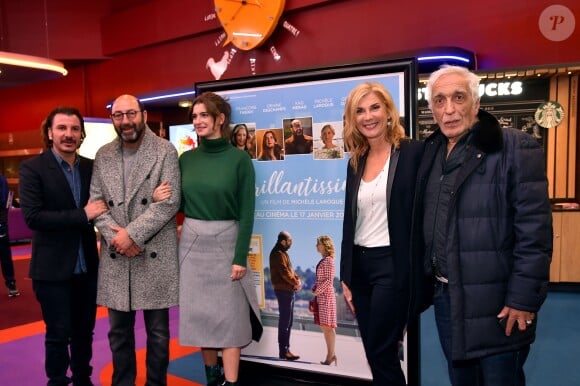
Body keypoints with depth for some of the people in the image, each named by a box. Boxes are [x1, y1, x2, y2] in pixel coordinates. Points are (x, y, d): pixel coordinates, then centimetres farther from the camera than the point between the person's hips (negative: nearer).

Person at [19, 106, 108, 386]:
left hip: (87, 266, 4)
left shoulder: (91, 167, 4)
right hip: (53, 268, -4)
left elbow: (102, 205, 6)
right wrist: (83, 215, -22)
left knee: (84, 331, 17)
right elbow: (32, 216, -18)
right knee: (58, 334, 8)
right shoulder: (32, 168, -9)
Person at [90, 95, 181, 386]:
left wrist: (132, 234, -16)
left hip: (155, 255, -3)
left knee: (158, 332, 9)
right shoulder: (103, 155, 8)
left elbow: (170, 202, -12)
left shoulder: (165, 151, -4)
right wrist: (115, 236, -11)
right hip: (115, 256, 4)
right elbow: (95, 201, 5)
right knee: (118, 331, 15)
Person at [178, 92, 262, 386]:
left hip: (225, 242, -4)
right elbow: (180, 203, 10)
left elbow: (246, 212, -9)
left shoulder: (239, 159, -7)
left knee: (228, 316, 2)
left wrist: (240, 257, -12)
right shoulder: (186, 159, 4)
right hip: (192, 242, 4)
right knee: (200, 313, 11)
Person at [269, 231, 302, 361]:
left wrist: (297, 279, 2)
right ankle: (283, 351, -1)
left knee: (288, 321, 13)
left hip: (288, 291, 10)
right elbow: (284, 272, -20)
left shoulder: (283, 253, 18)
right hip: (283, 290, -10)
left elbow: (290, 270, 19)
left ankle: (286, 349, 20)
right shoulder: (278, 254, -13)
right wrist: (295, 283, -9)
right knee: (285, 321, -6)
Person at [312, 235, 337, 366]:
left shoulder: (328, 260, -11)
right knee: (324, 326, 9)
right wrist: (314, 289, 6)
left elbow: (329, 280, -17)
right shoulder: (323, 260, 15)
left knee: (328, 326, -5)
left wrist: (317, 291, -12)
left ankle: (331, 354, 0)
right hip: (321, 296, 9)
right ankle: (331, 354, 15)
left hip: (326, 295, -9)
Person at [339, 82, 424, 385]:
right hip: (359, 264, 6)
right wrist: (345, 276, 11)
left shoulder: (413, 152, -8)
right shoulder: (355, 161, 10)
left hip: (392, 264, -6)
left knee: (382, 354, 0)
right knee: (375, 355, 14)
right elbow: (350, 221, 12)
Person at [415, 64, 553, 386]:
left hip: (497, 302, -6)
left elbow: (534, 231, -16)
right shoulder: (431, 152, 8)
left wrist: (523, 299, -18)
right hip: (446, 298, 6)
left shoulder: (516, 148, -11)